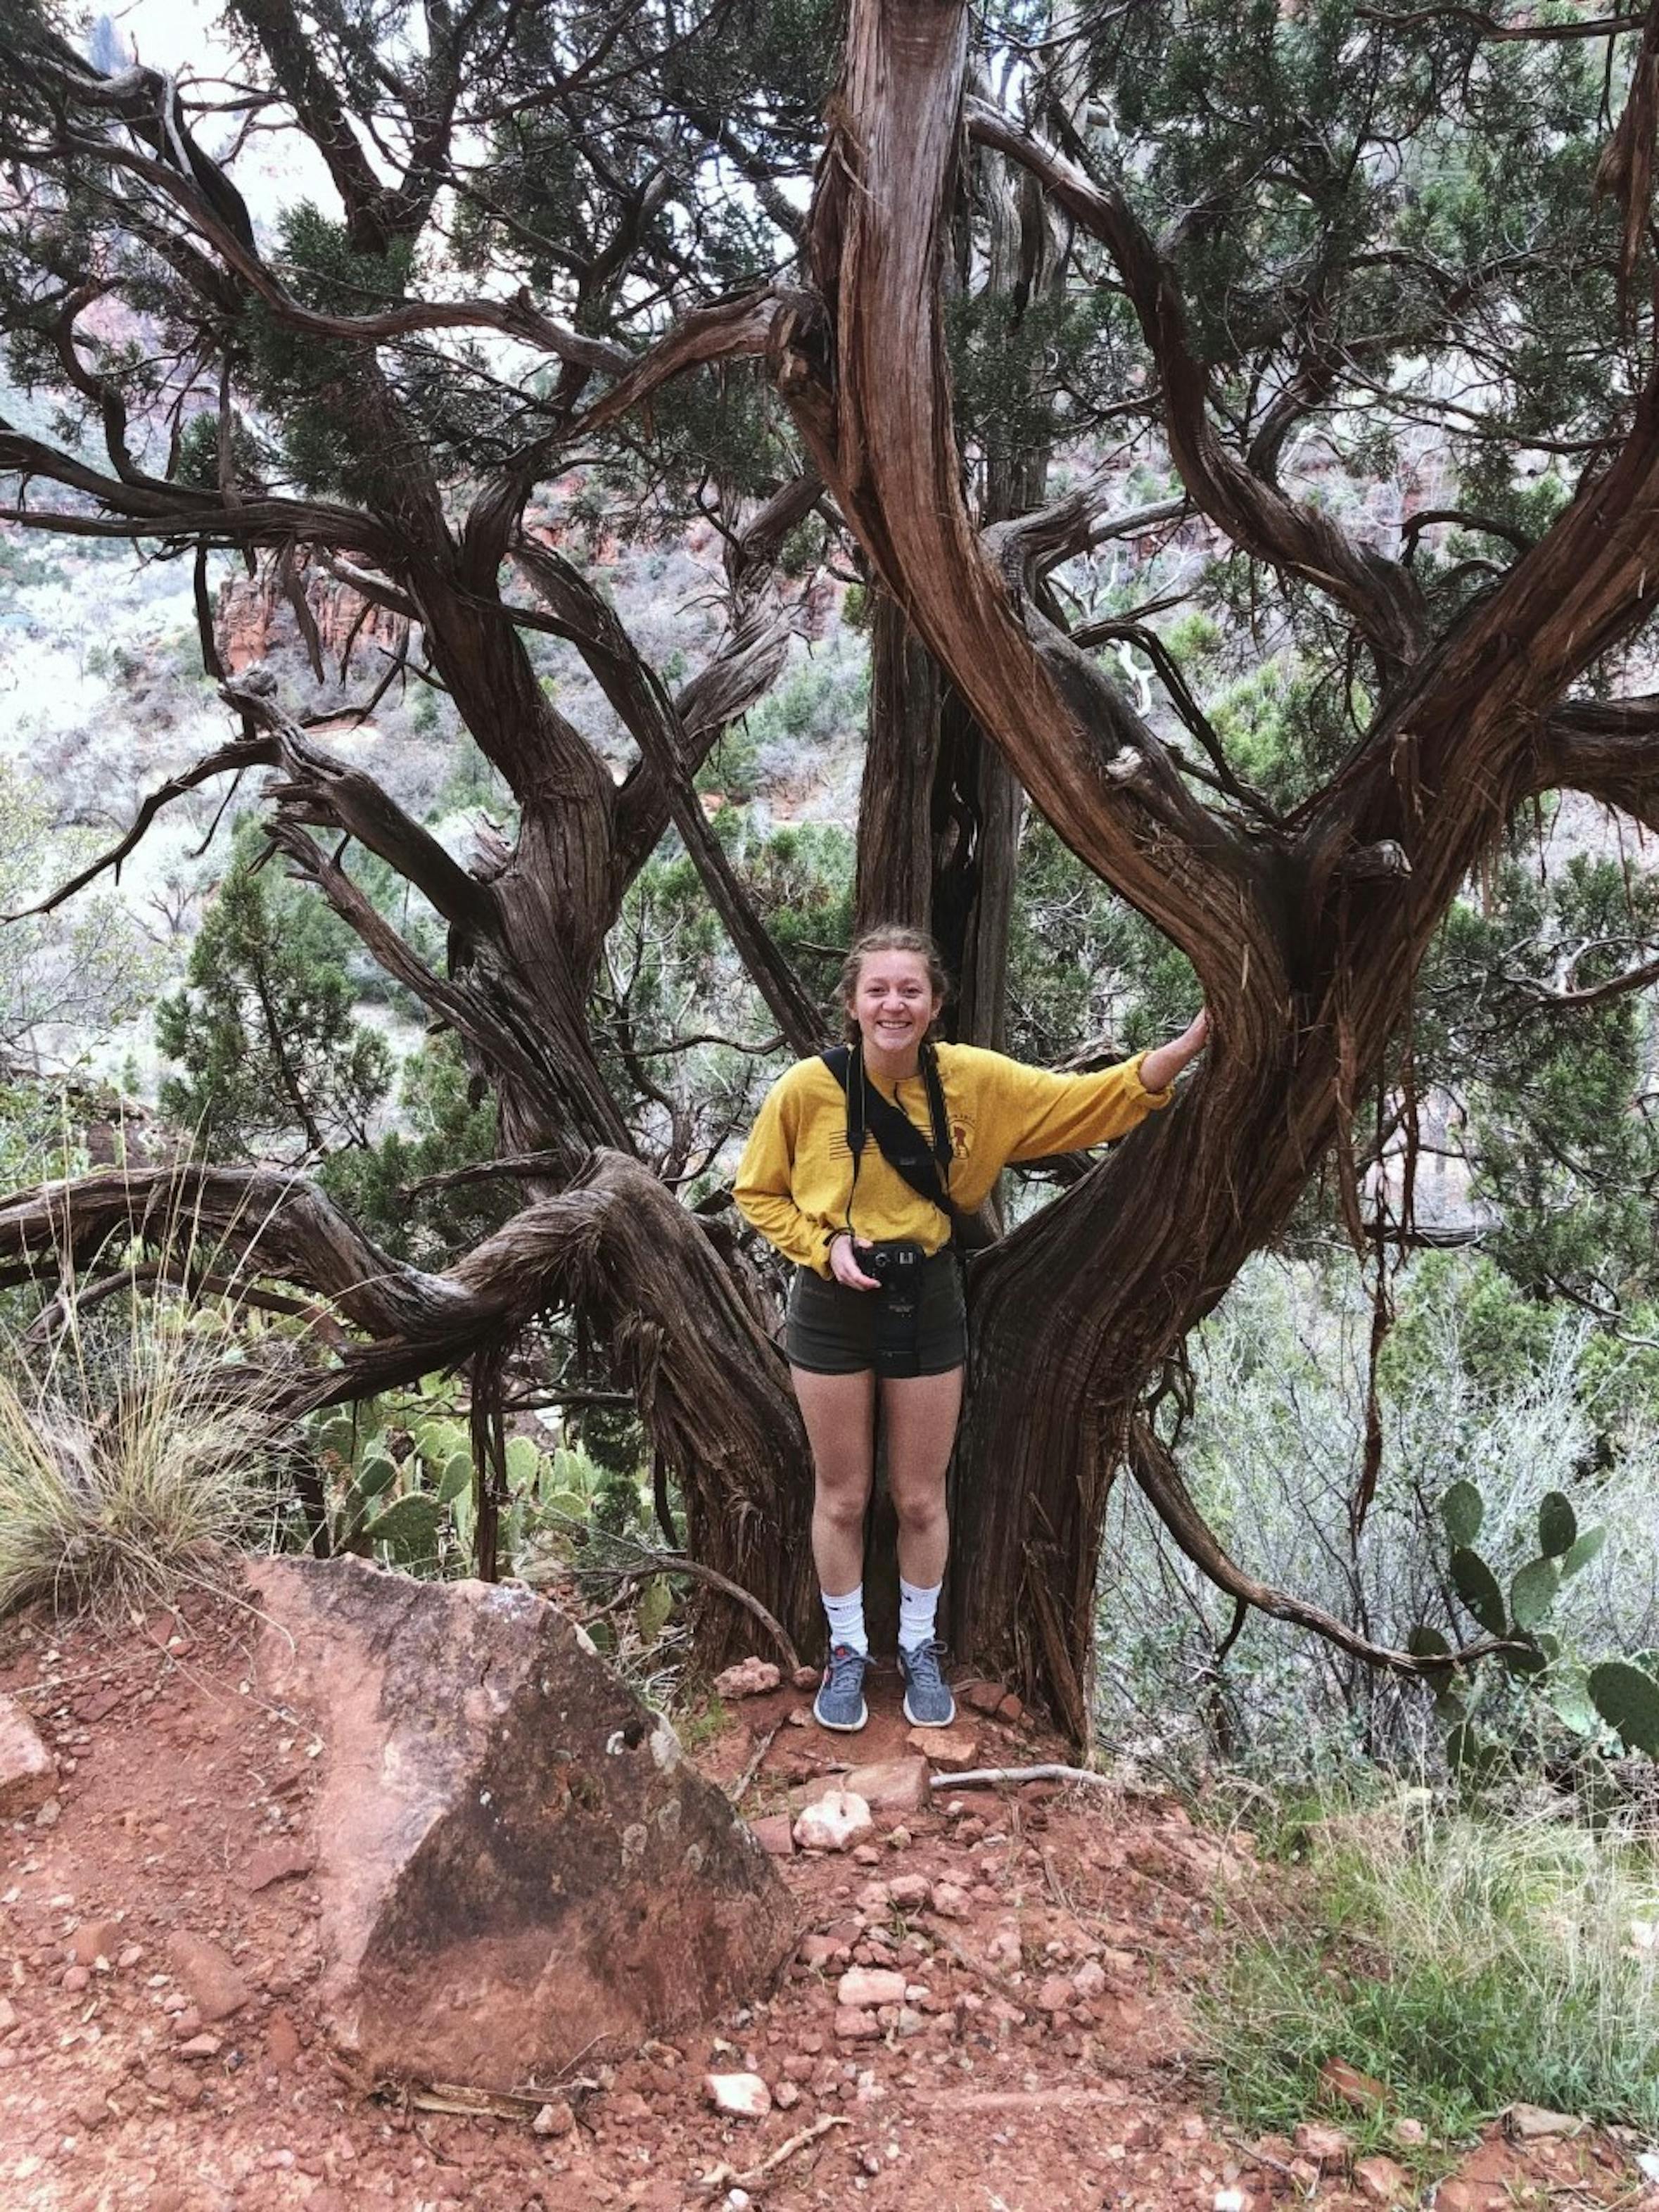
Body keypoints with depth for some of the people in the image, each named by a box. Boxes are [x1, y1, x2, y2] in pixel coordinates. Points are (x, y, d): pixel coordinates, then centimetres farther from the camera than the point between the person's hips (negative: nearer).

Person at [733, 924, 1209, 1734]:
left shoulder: (974, 1080, -11)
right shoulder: (807, 1088, -15)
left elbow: (1089, 1100, -9)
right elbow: (756, 1191, -1)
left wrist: (1188, 1044, -21)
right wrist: (824, 1245, -16)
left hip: (926, 1302, 1)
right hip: (833, 1307, -1)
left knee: (921, 1498, 14)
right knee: (842, 1497, 13)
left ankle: (919, 1649, 37)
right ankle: (847, 1652, 34)